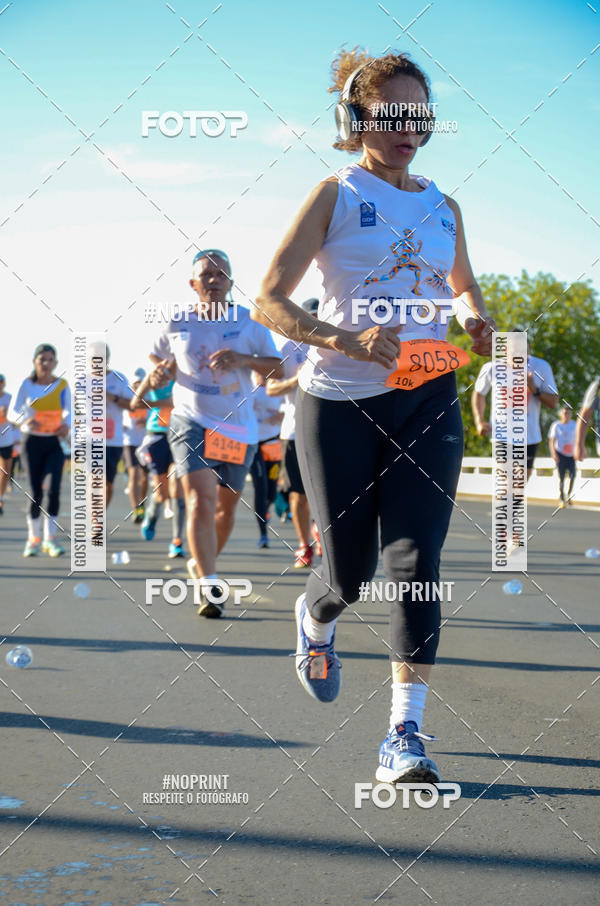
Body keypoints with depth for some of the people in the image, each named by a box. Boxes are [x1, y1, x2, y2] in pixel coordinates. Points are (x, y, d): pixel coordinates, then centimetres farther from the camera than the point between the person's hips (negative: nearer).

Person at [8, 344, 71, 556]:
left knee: (54, 489, -12)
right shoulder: (27, 384, -3)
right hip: (33, 441, 0)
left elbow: (68, 411, 2)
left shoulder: (62, 385, 0)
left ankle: (50, 538, -2)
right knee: (36, 492, 0)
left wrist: (66, 425, -21)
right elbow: (12, 412, -5)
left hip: (54, 443, 0)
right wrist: (25, 420, -27)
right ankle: (33, 538, 17)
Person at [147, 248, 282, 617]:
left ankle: (202, 563, 39)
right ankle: (210, 586, -24)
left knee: (226, 505, 13)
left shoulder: (250, 322, 1)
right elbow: (158, 361, 19)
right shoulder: (177, 324, 4)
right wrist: (159, 374, -5)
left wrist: (244, 359, -18)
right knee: (200, 498, -21)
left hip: (238, 427, 2)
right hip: (192, 421, -2)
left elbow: (277, 368, -1)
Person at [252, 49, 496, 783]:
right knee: (349, 569, 3)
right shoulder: (335, 195, -3)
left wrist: (474, 318, 2)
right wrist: (344, 340, -24)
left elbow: (463, 285, 27)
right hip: (340, 401, -3)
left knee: (416, 559, -8)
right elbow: (268, 300, -8)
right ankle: (315, 617, 40)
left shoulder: (443, 207, 10)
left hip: (427, 398, 3)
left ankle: (405, 733, -6)